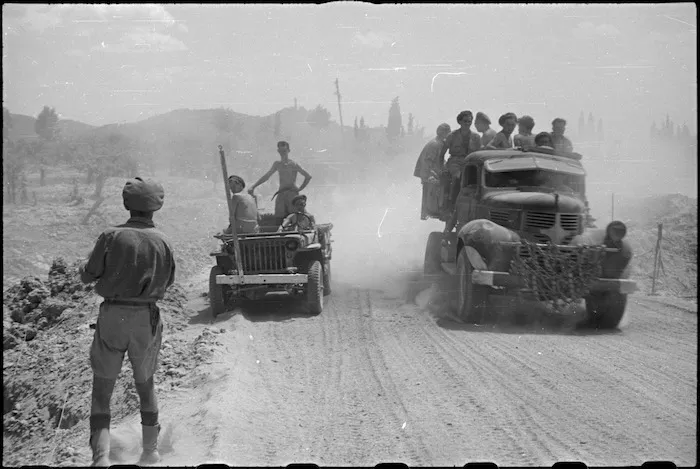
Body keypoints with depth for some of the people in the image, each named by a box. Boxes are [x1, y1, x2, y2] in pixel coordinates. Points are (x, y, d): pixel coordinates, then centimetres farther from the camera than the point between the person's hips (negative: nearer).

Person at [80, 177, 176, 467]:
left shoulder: (112, 237, -10)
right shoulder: (161, 241, -4)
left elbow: (87, 276, -4)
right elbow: (168, 281, 7)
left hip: (112, 315, -2)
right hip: (147, 317, 2)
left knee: (102, 389, 5)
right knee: (145, 383, 21)